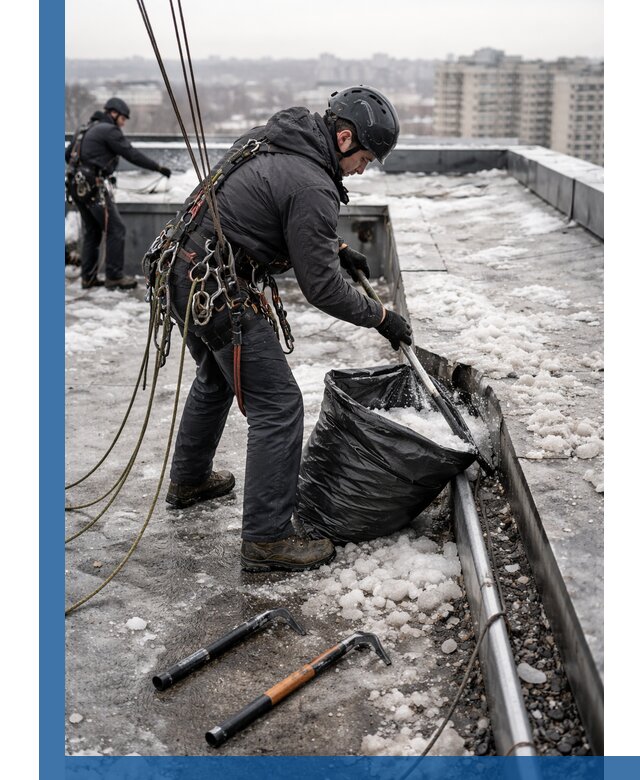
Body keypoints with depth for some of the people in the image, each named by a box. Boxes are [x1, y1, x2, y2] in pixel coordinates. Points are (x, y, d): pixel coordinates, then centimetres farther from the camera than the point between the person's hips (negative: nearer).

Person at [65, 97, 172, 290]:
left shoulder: (86, 130, 20)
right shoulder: (109, 131, -6)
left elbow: (67, 154, 22)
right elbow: (132, 154, -10)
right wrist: (158, 167, -6)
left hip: (78, 185, 9)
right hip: (94, 186, -9)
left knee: (91, 231, 15)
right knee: (115, 229, -4)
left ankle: (88, 277, 16)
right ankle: (114, 277, -4)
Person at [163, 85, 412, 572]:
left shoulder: (276, 140, 10)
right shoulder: (312, 186, -20)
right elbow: (322, 288, -17)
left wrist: (337, 247, 20)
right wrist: (381, 317, -4)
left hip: (185, 271, 11)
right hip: (219, 291, -10)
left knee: (216, 379, 30)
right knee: (277, 406, -5)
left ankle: (189, 480, 48)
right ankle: (267, 540, 0)